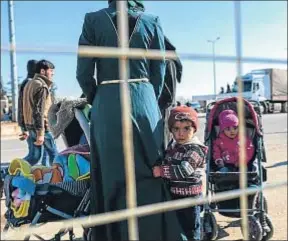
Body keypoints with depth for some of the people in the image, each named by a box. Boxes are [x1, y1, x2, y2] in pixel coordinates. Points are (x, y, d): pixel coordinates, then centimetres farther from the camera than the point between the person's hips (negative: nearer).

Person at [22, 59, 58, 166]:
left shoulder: (30, 84, 15)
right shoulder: (41, 86, -15)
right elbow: (39, 111, -22)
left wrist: (26, 129, 21)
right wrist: (40, 133, -23)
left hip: (30, 125, 9)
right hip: (40, 126, -9)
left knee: (35, 154, 14)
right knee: (53, 152, 4)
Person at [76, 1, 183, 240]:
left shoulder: (93, 20, 3)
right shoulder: (152, 21, 5)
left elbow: (84, 73, -1)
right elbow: (159, 74, 5)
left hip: (107, 106, 0)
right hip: (145, 103, 1)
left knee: (112, 177, 8)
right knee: (149, 175, 10)